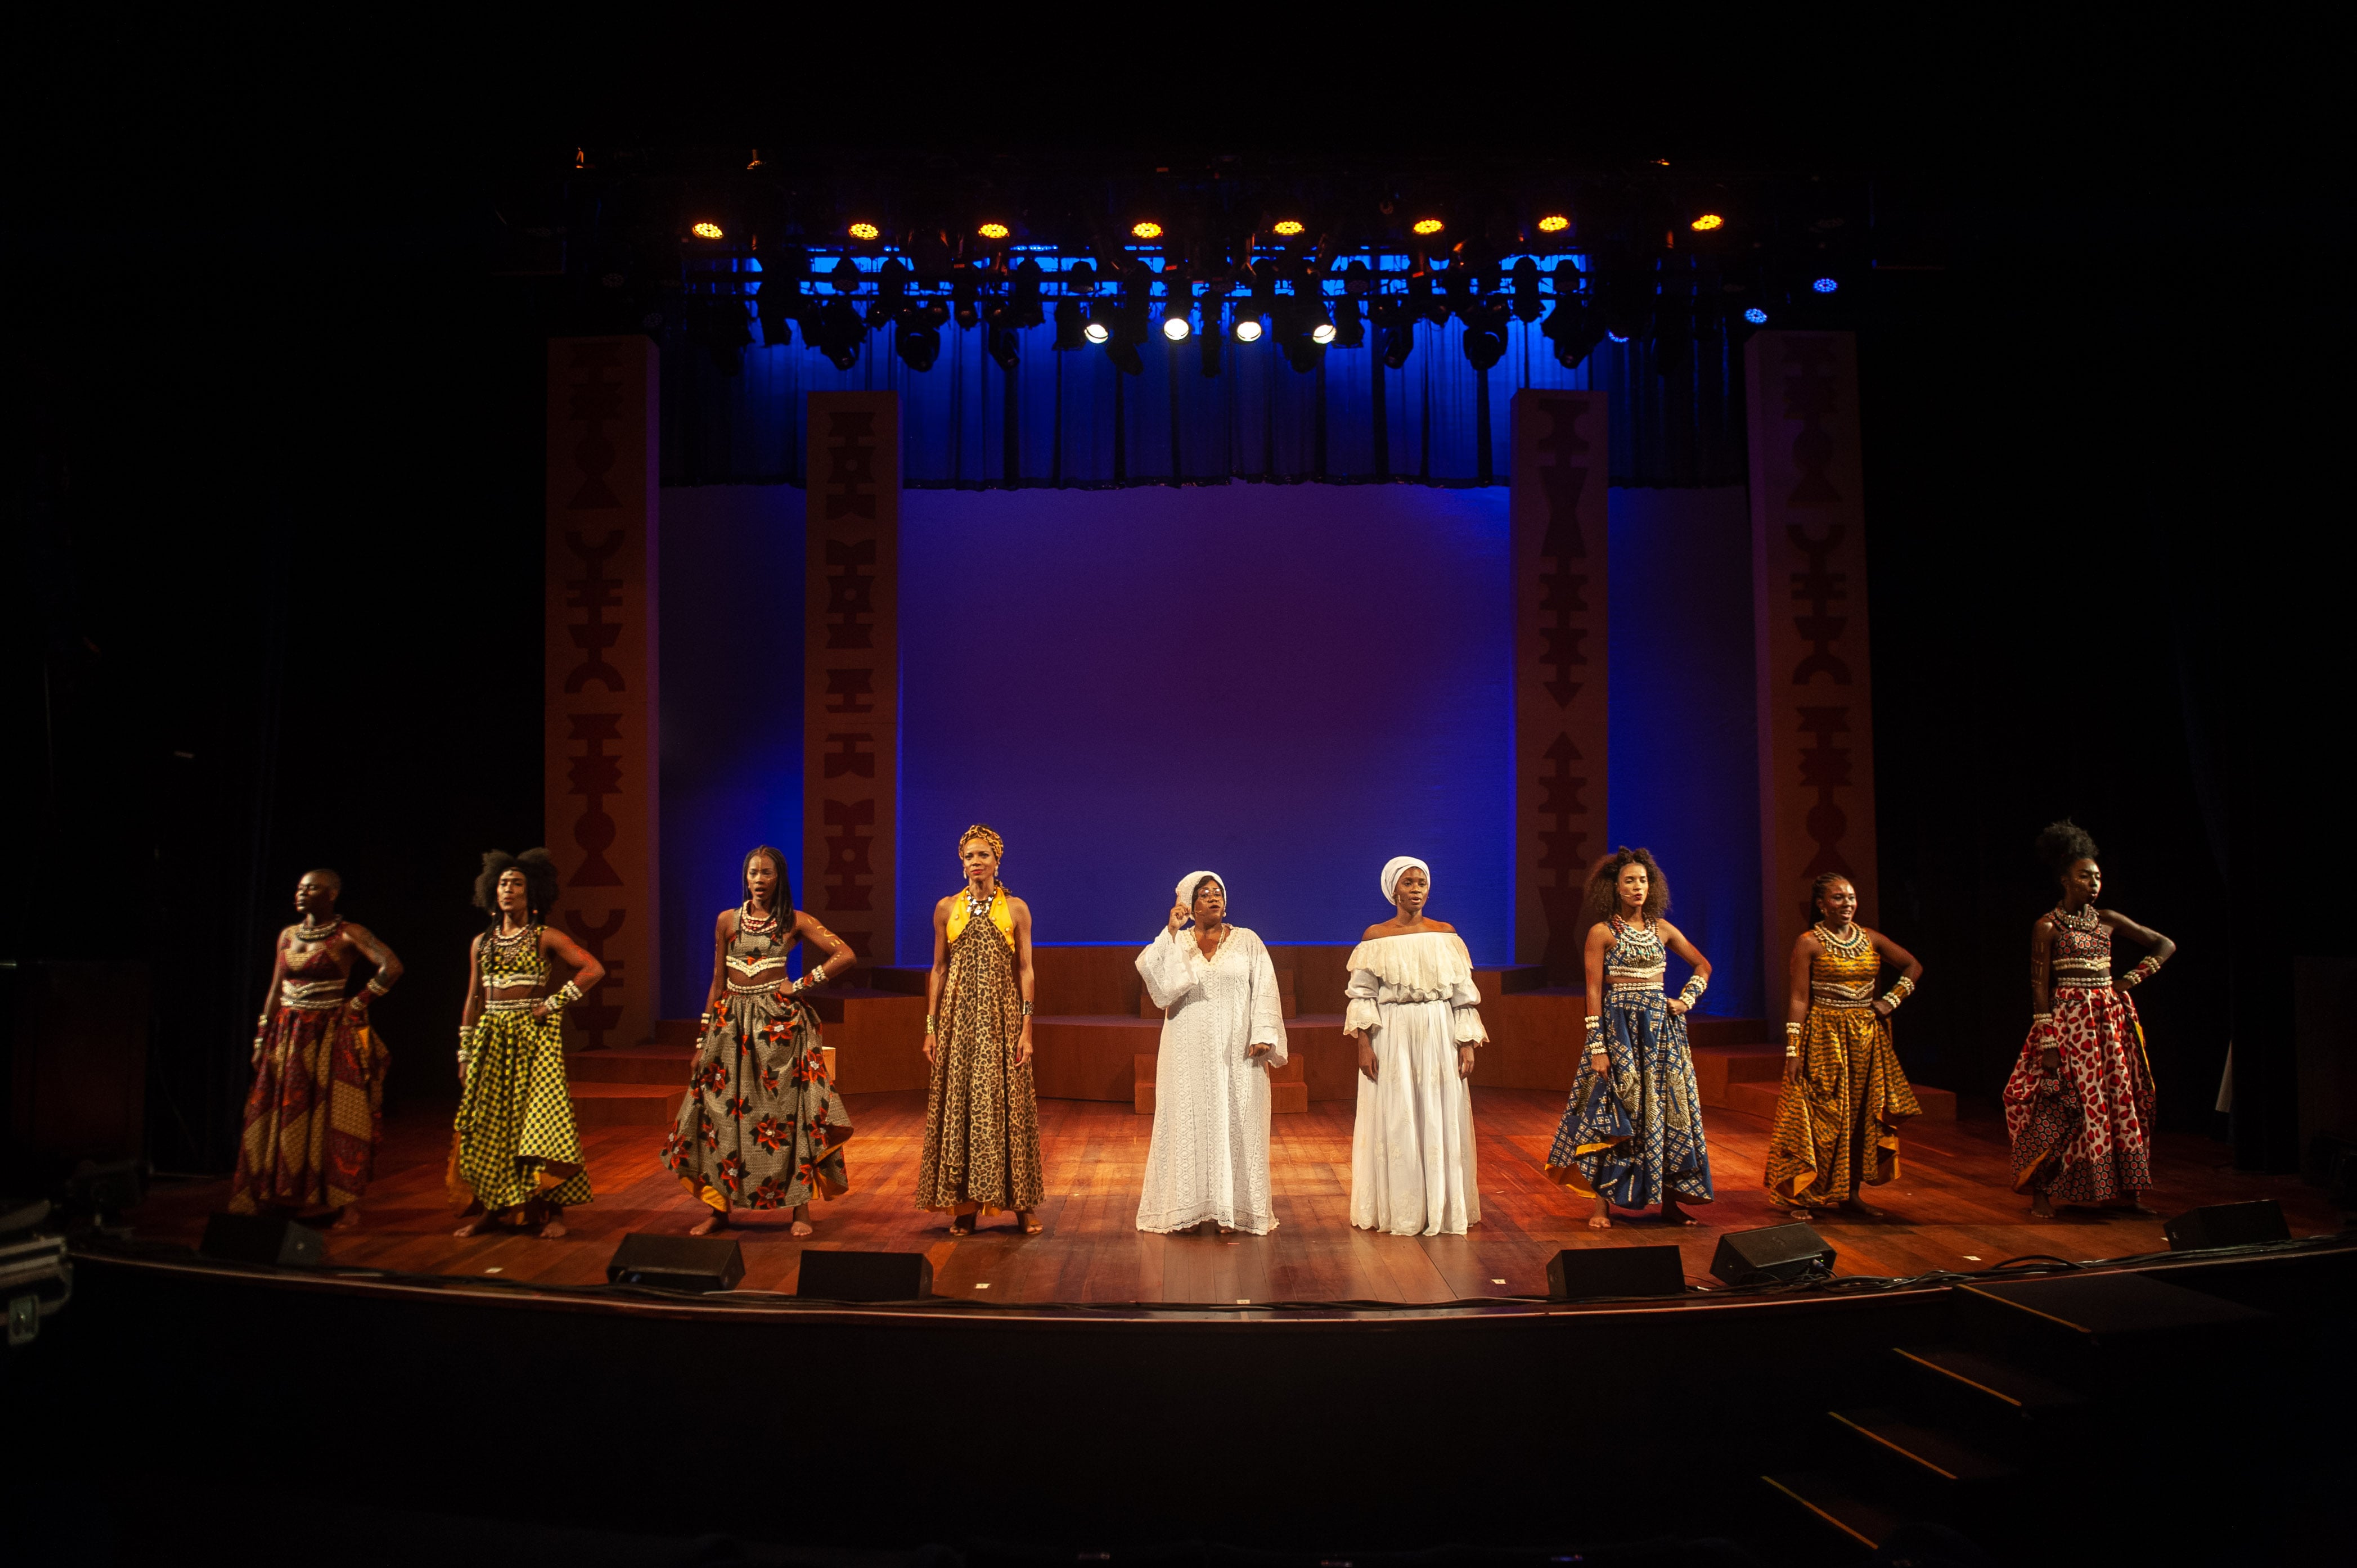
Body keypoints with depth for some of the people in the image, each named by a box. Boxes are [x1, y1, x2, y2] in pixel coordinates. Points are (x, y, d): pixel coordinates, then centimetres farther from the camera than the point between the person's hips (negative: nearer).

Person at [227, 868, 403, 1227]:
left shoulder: (348, 934, -7)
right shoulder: (288, 935, 11)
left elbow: (391, 967, -17)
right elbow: (275, 990, 13)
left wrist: (358, 1003, -11)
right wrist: (262, 1040, 9)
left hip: (332, 1035, -6)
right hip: (289, 1035, 6)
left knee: (336, 1119, -3)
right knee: (291, 1117, 6)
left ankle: (347, 1204, 4)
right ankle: (303, 1198, 17)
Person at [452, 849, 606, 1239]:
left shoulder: (546, 938, 0)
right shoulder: (482, 943, 13)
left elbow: (594, 970, -9)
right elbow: (473, 1000, 15)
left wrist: (555, 1003, -11)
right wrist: (465, 1053, 11)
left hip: (535, 1035, -4)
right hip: (492, 1038, 4)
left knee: (540, 1119, -8)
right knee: (489, 1125, 3)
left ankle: (553, 1211, -3)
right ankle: (494, 1209, 14)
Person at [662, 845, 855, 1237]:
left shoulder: (795, 922, 2)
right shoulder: (727, 920, 9)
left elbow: (845, 955, -3)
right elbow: (718, 982, 11)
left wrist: (803, 985, -7)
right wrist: (703, 1038, 9)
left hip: (779, 1025, -3)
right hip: (731, 1024, 3)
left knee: (789, 1112, -3)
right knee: (721, 1114, 2)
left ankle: (801, 1209, 2)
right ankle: (717, 1209, 12)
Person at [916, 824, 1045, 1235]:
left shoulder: (1016, 908, 3)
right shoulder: (947, 908, 7)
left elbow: (1025, 971, 1)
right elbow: (938, 970, 8)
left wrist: (1026, 1029, -6)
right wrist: (931, 1027, 2)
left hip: (1001, 1017, -1)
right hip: (958, 1018, 2)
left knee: (1008, 1105, -1)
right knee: (958, 1106, 2)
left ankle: (1022, 1202, 8)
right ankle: (963, 1203, 9)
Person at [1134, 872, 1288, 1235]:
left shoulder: (1247, 941, 5)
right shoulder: (1175, 942, 6)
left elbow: (1265, 989, 0)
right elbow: (1158, 978, -12)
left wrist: (1263, 1036, -10)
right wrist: (1171, 932, -14)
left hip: (1236, 1051, 0)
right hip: (1189, 1051, 0)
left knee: (1235, 1121, 1)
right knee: (1189, 1122, 2)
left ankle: (1233, 1207, 8)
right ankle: (1189, 1208, 8)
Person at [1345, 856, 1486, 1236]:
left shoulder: (1446, 934, 5)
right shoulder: (1375, 937, 1)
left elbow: (1463, 994, 5)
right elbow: (1362, 995, -1)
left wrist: (1467, 1043, 0)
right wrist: (1364, 1044, -10)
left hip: (1439, 1036, 1)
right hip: (1391, 1038, -1)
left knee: (1440, 1123, 4)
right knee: (1394, 1124, 2)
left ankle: (1442, 1209, 15)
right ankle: (1398, 1212, 11)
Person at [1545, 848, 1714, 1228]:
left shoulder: (1661, 928, 9)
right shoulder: (1602, 932, -4)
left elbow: (1703, 965, 20)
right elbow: (1594, 990, -8)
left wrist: (1687, 999, 5)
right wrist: (1597, 1046, -13)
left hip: (1661, 1026, 4)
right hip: (1618, 1025, -4)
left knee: (1666, 1108, 5)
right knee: (1615, 1111, -4)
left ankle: (1669, 1199, 14)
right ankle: (1602, 1203, 0)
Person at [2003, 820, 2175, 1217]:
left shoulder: (2108, 920, 9)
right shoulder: (2048, 926, -5)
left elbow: (2165, 946, 17)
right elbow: (2040, 987, -8)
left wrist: (2132, 978, 4)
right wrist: (2047, 1043, -13)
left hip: (2111, 1018, 6)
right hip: (2069, 1020, -5)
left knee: (2121, 1100, 5)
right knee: (2063, 1105, -8)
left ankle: (2123, 1191, 14)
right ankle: (2041, 1191, 0)